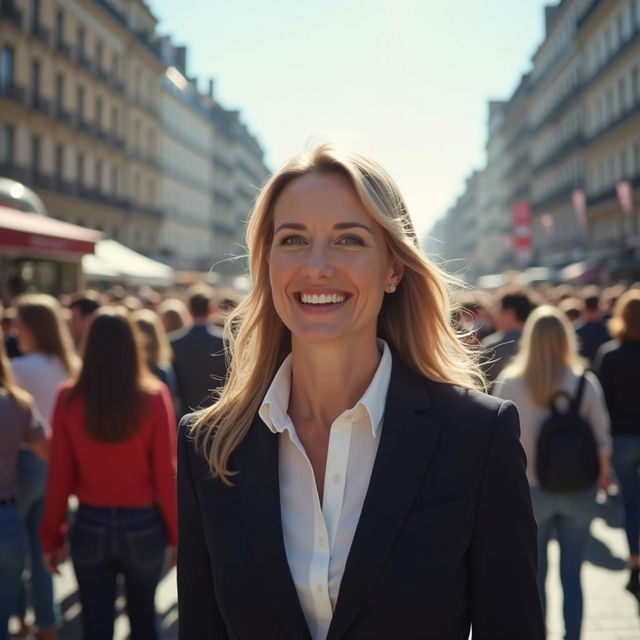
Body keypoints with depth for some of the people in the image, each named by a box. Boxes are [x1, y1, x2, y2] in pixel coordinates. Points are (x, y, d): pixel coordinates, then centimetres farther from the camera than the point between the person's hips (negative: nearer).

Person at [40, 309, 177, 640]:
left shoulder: (69, 397, -9)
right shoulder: (154, 395, -13)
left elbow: (59, 475, -6)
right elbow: (165, 472, -11)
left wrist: (52, 536, 5)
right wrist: (176, 533, 1)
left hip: (90, 525, 0)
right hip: (143, 526, 0)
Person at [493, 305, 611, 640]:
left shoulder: (509, 383, -10)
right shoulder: (585, 382, -7)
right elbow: (601, 438, -1)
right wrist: (603, 474, 16)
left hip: (530, 490, -1)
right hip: (578, 491, 1)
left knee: (535, 575, 12)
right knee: (571, 575, 13)